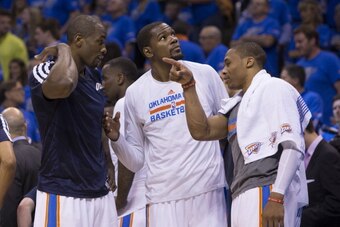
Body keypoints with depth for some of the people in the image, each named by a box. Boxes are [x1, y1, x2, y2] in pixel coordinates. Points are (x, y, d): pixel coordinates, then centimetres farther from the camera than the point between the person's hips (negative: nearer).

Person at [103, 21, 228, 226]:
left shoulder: (205, 74, 3)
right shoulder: (135, 93, 4)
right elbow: (136, 161, 8)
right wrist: (116, 139, -12)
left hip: (209, 191, 0)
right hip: (164, 197, 0)